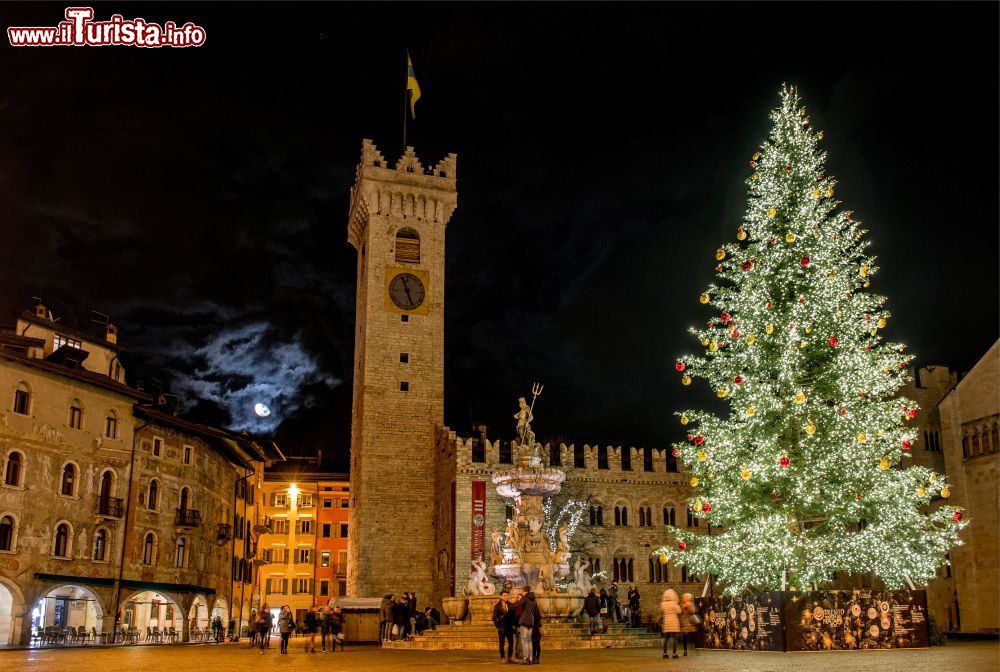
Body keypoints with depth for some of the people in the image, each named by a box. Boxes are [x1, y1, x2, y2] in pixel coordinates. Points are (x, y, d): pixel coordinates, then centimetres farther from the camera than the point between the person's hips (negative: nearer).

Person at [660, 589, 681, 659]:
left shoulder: (662, 604, 2)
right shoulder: (674, 603, -10)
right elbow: (678, 611, -9)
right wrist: (679, 606, 7)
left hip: (666, 623, 4)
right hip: (674, 623, -4)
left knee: (666, 638, 10)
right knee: (674, 638, -1)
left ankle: (665, 653, 11)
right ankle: (674, 653, -5)